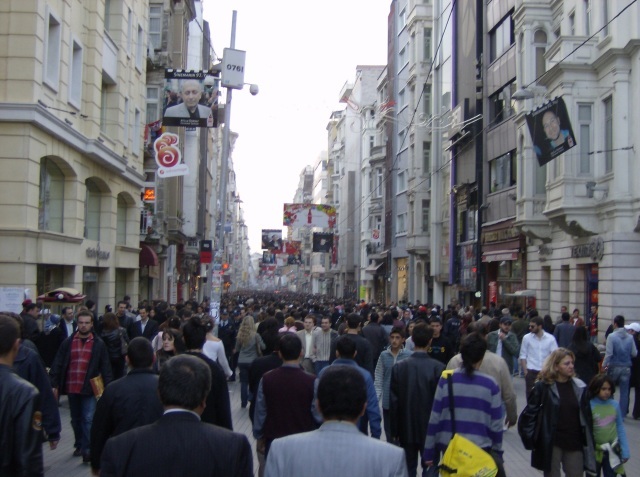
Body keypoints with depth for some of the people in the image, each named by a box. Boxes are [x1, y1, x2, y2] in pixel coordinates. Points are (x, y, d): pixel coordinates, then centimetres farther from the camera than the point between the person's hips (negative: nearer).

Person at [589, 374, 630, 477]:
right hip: (594, 451, -2)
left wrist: (625, 451, 1)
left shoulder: (615, 405, -6)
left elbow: (620, 428, 2)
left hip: (612, 451, 2)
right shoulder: (589, 406, -15)